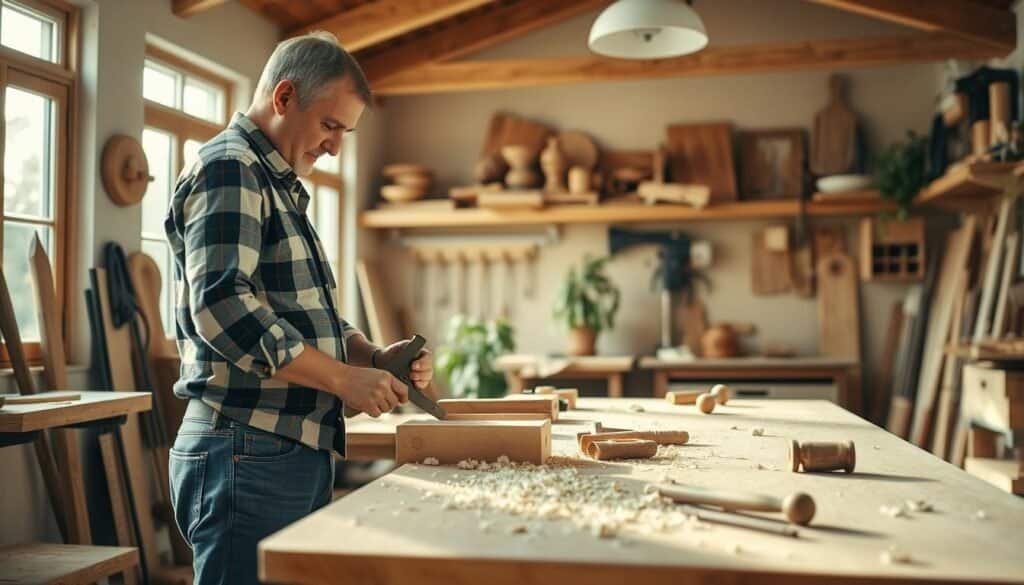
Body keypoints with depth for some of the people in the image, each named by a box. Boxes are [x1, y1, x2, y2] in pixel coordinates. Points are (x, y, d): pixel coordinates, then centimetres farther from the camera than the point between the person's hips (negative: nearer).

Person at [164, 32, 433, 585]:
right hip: (247, 455, -10)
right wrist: (343, 378, -19)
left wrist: (373, 356, 5)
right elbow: (221, 307, -23)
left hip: (299, 452, 10)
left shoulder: (280, 186, 20)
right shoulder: (228, 169, -10)